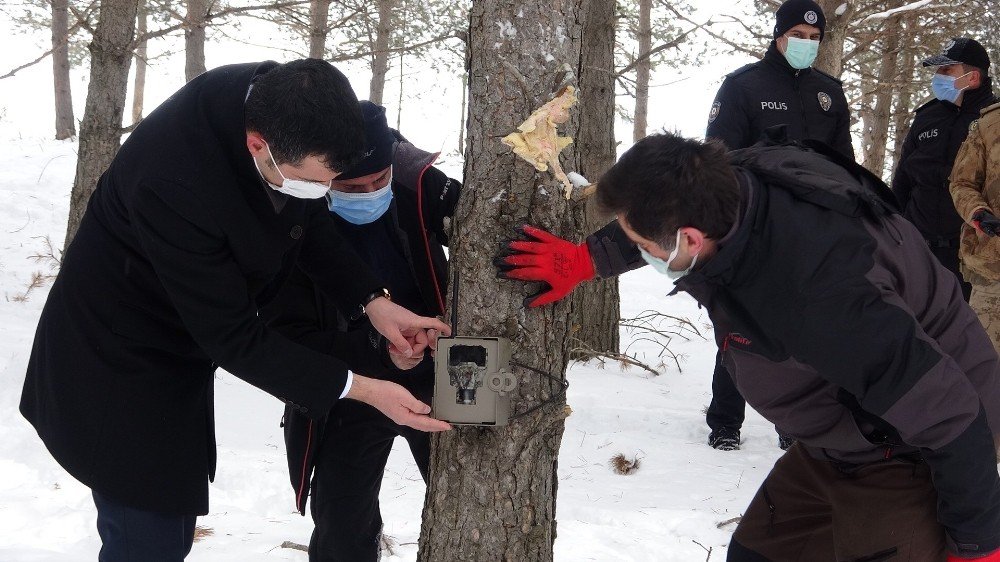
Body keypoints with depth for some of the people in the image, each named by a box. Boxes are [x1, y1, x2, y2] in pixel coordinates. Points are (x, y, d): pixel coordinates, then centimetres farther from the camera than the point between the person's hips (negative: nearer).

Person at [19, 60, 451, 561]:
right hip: (118, 369, -7)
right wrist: (360, 388, -27)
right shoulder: (173, 183, -39)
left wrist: (373, 301, -10)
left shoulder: (278, 101, -18)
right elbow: (233, 337, -29)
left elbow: (307, 220, 1)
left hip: (179, 352, 7)